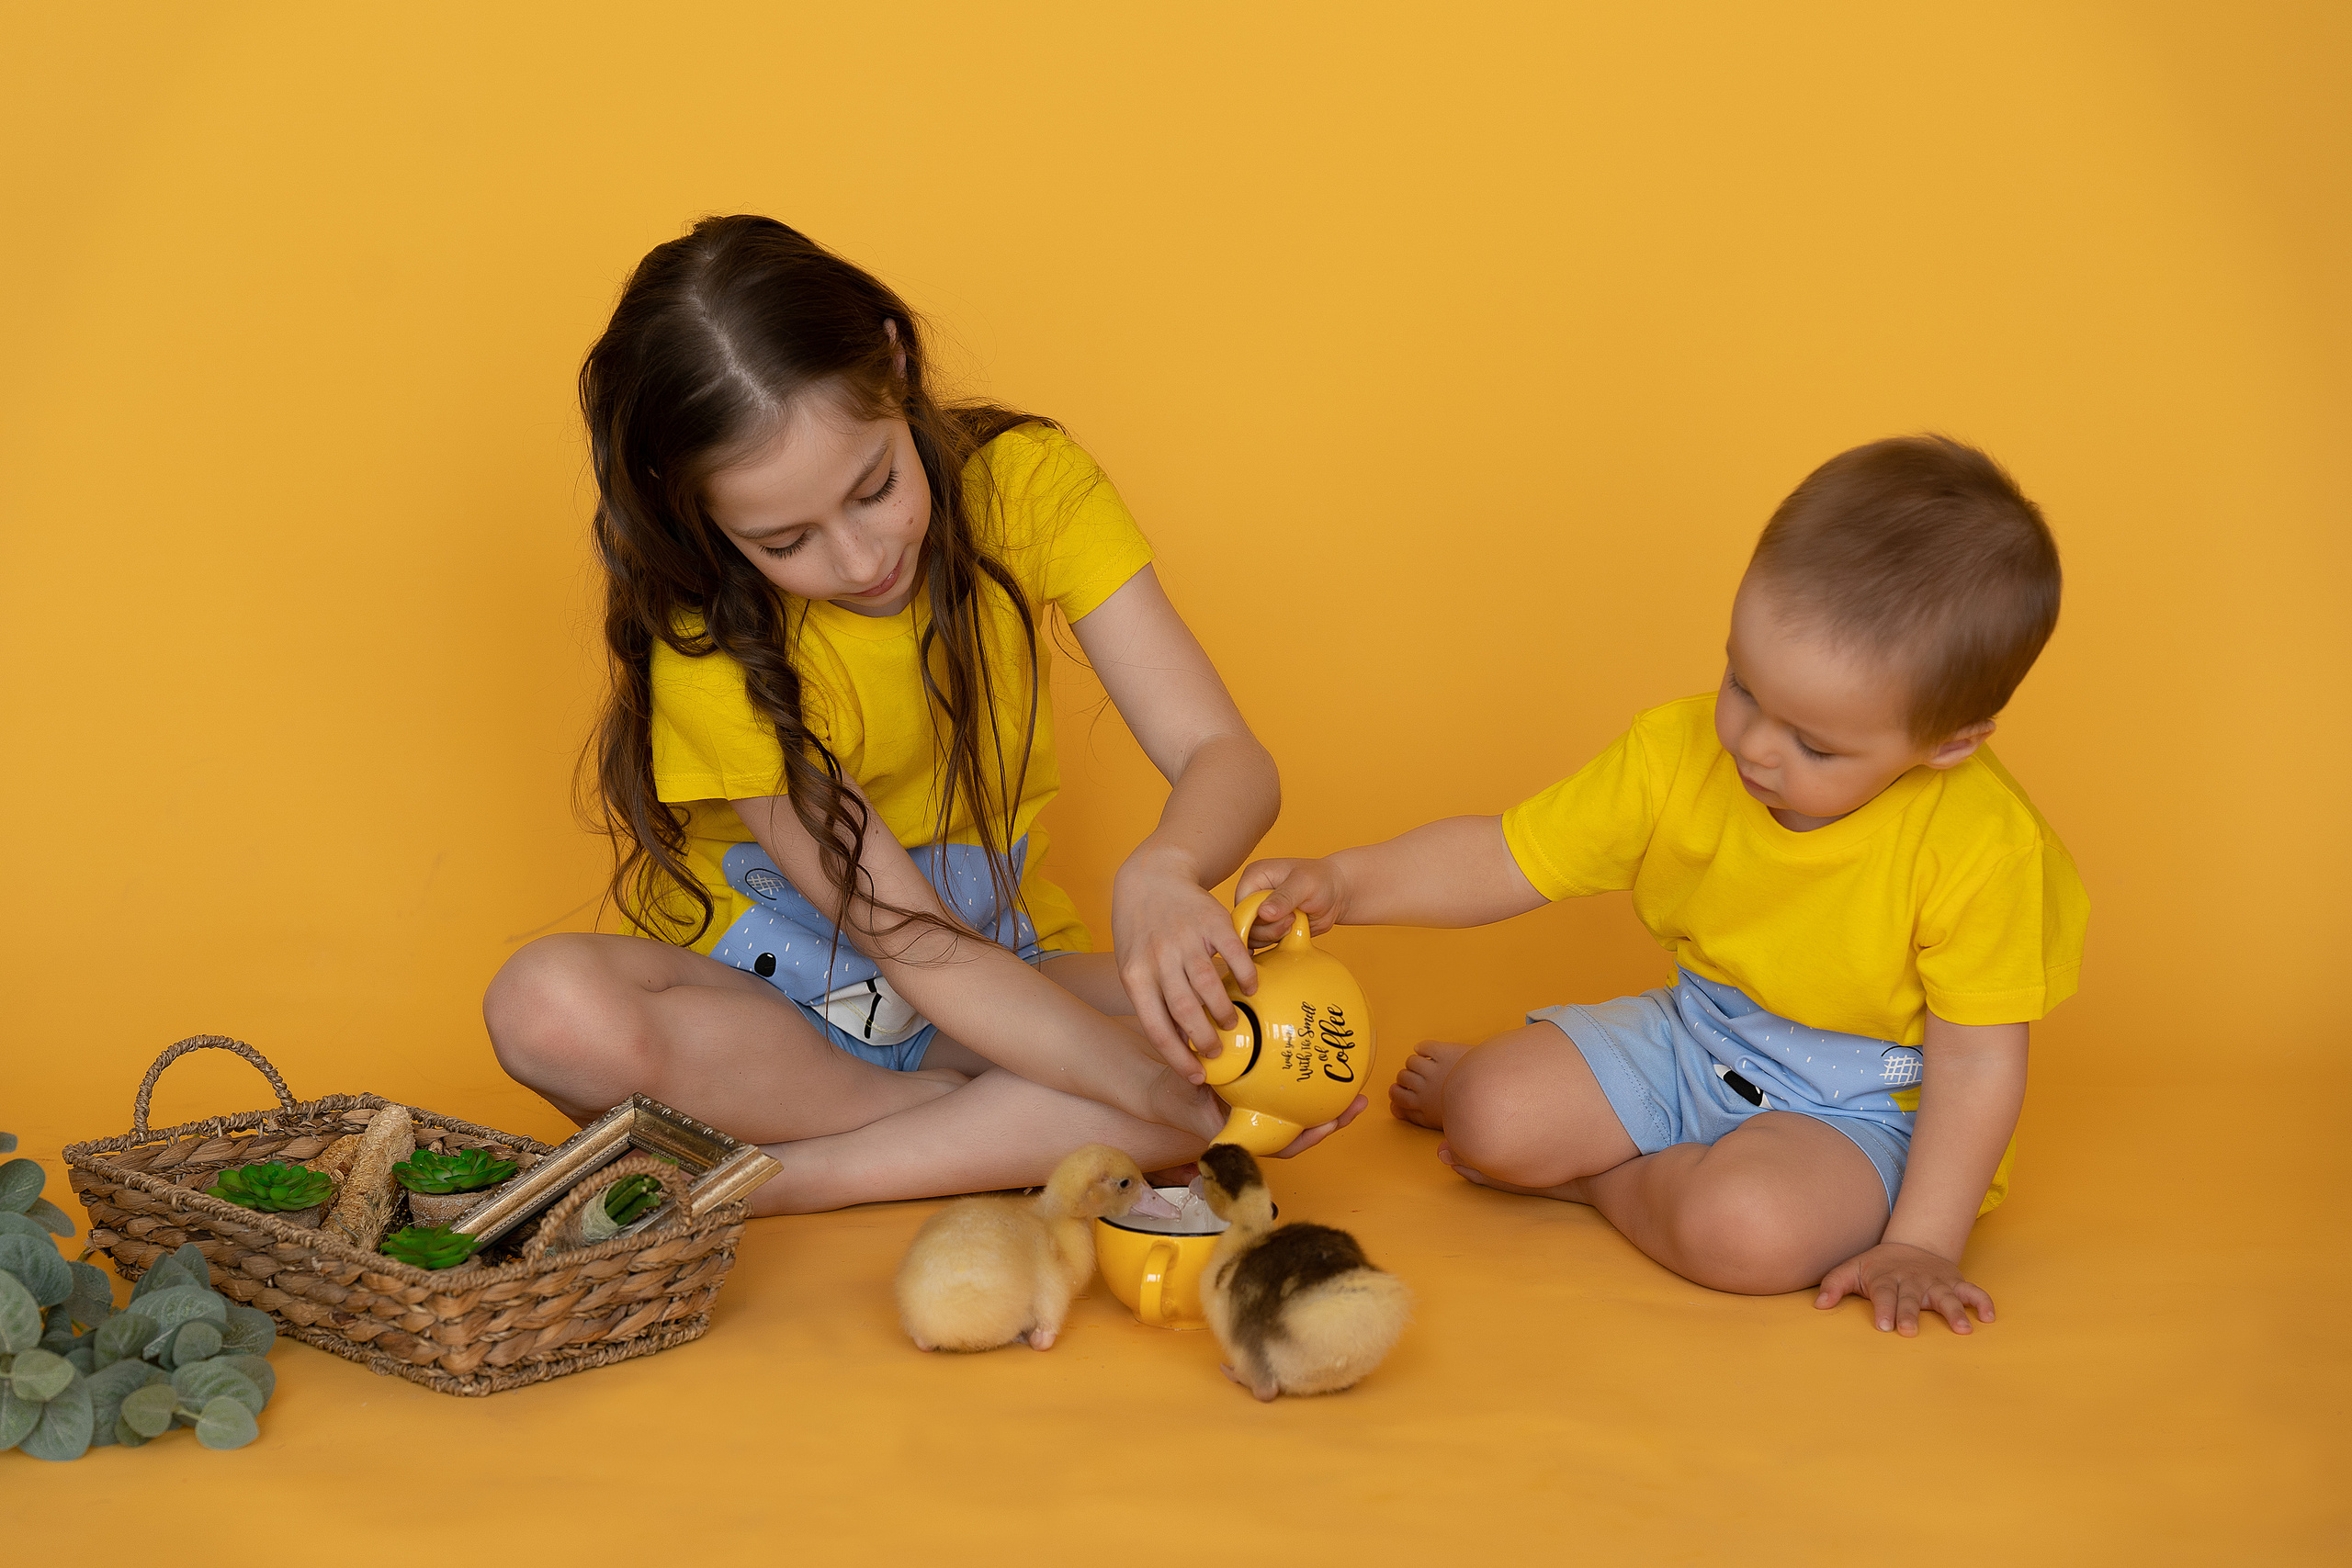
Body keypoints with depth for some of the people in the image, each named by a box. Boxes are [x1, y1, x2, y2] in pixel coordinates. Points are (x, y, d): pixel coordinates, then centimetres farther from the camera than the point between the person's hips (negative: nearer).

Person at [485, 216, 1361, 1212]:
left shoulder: (1024, 485, -15)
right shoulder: (707, 641, -23)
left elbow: (1228, 757, -19)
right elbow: (917, 947, -26)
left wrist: (1162, 873, -43)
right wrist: (1169, 1094, -37)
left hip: (1001, 968, 3)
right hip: (757, 995, -2)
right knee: (549, 1005, -34)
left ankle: (779, 1178, -23)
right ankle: (1008, 1135, -20)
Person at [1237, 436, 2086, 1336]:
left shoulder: (1983, 849, -27)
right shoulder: (1677, 756, -15)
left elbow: (1977, 1064, -19)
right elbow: (1504, 859, -9)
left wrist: (1918, 1245, -24)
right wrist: (1343, 883, -24)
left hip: (1854, 1107, -4)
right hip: (1691, 1039, 4)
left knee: (1747, 1228, -35)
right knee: (1493, 1114, -15)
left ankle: (1593, 1178, -4)